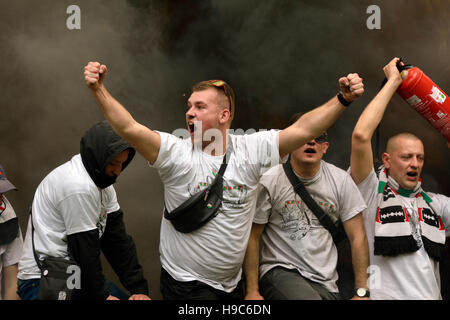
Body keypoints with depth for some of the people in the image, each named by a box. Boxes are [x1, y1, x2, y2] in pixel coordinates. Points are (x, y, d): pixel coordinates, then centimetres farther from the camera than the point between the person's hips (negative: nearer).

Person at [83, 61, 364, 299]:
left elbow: (303, 130, -9)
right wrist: (98, 89, -34)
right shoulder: (176, 153, -11)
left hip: (233, 283, 4)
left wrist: (343, 99, -18)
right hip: (186, 284, -4)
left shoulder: (251, 150, -4)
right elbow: (129, 128, -23)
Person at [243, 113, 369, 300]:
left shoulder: (341, 181, 5)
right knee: (309, 298, -32)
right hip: (279, 271, -5)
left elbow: (357, 237, 7)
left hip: (325, 282, 5)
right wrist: (252, 291, -8)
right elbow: (252, 237, -2)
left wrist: (361, 292, 1)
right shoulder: (270, 181, -4)